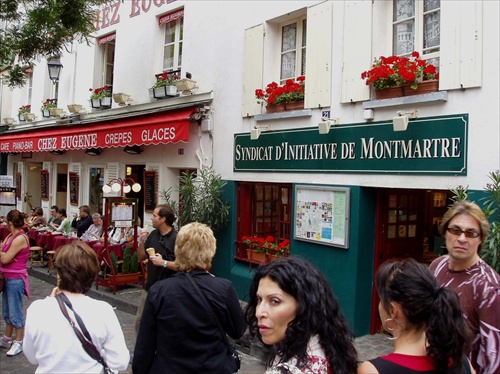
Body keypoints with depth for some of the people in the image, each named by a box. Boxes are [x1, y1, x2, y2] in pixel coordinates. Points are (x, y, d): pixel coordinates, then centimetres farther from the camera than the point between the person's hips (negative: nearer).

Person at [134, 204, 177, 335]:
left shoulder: (176, 238, -17)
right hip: (150, 286, 7)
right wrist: (142, 241, -3)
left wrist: (163, 263, -25)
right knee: (140, 321, 15)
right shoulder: (153, 235, 4)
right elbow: (141, 257, 12)